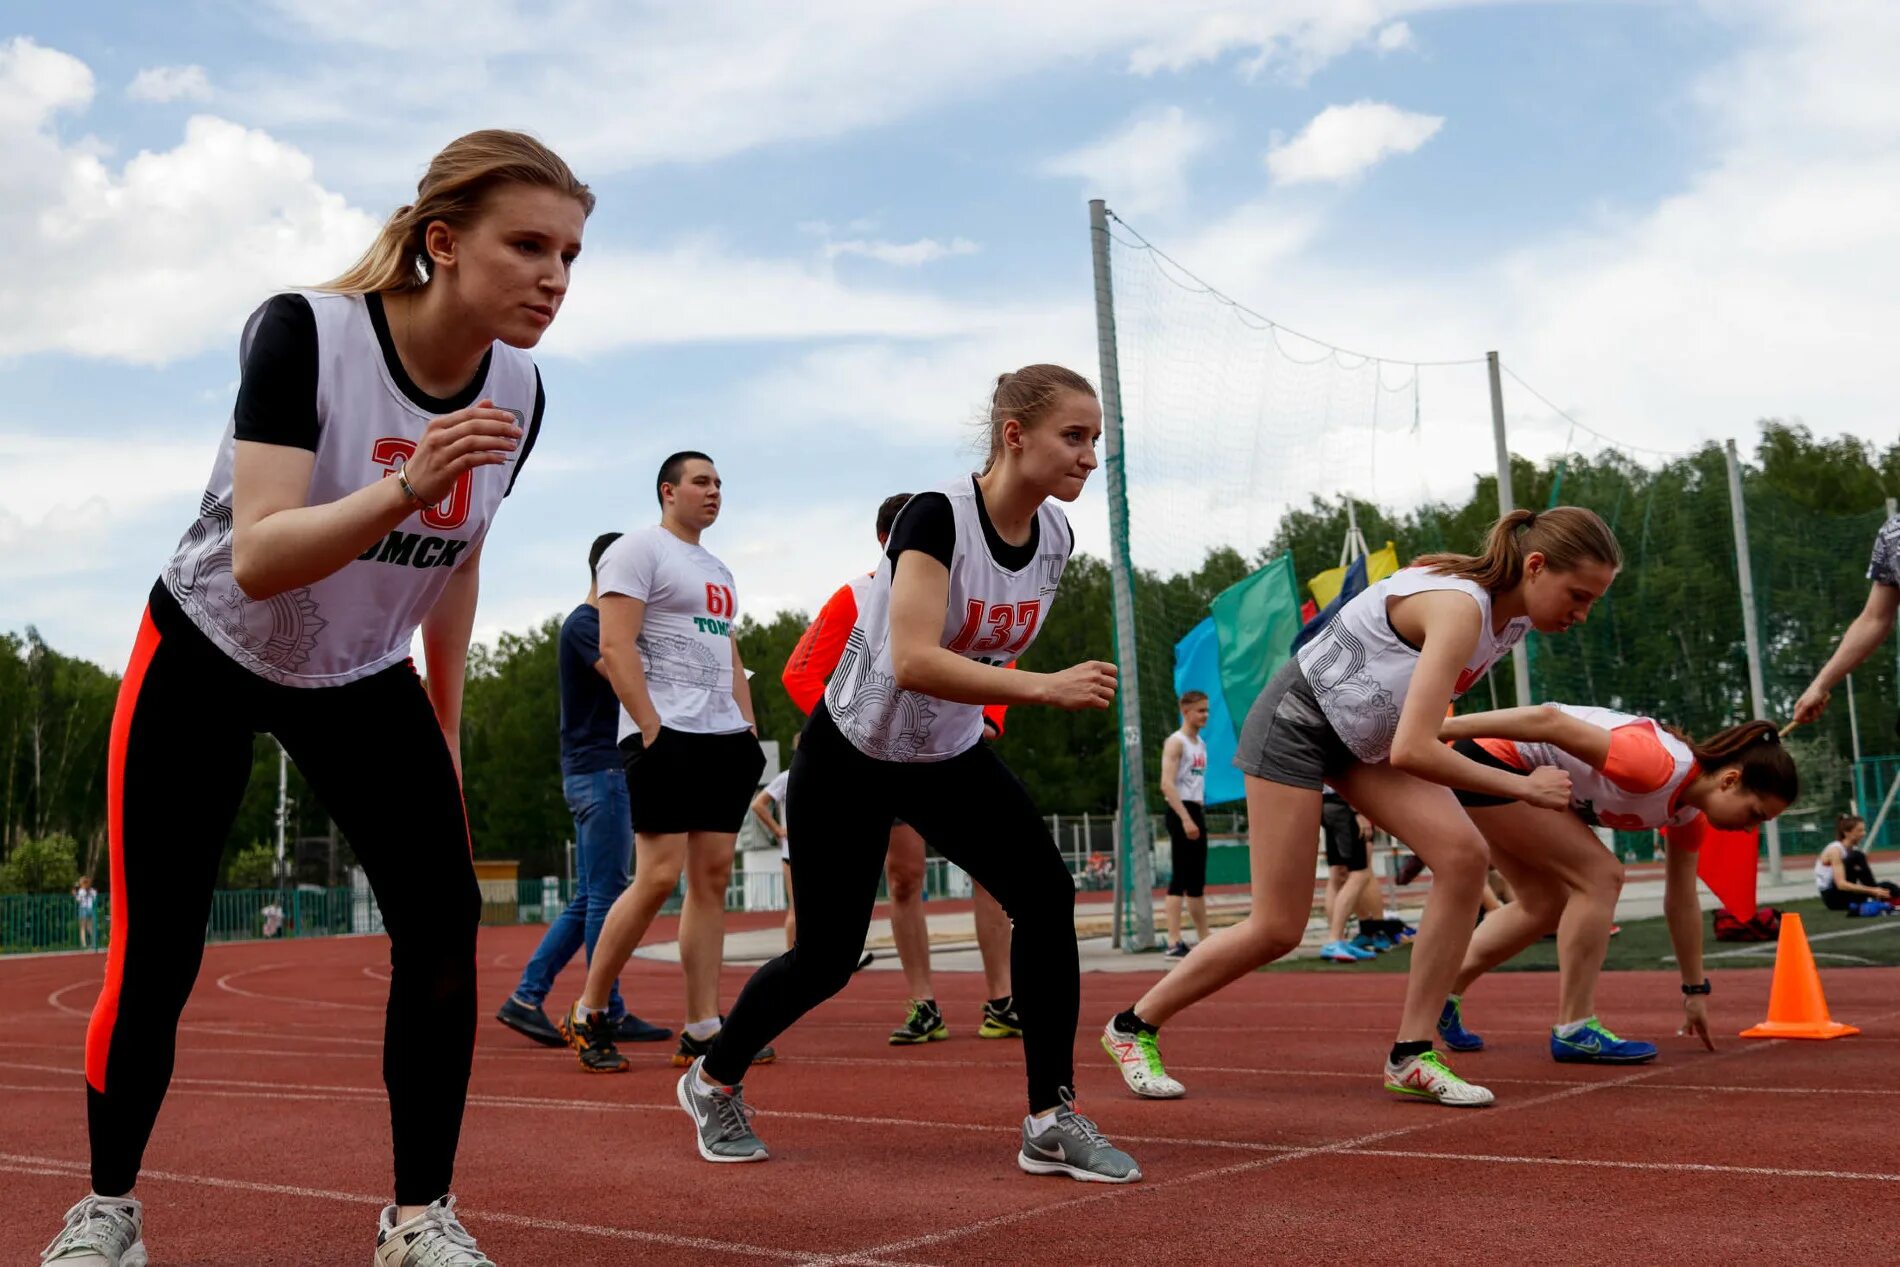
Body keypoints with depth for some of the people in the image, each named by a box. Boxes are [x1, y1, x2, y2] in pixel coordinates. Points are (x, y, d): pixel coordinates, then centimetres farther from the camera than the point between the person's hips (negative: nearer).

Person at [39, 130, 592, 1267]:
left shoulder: (518, 391, -11)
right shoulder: (303, 333, -27)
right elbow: (257, 561, -36)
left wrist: (444, 728, 10)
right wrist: (406, 489, -50)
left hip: (366, 679, 4)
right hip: (207, 661, -4)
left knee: (446, 919, -11)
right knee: (154, 959, -4)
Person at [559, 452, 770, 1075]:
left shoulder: (718, 569, 23)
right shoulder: (638, 550, -3)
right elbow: (615, 647, -12)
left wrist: (749, 729, 13)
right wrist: (652, 731, -18)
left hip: (725, 738, 8)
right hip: (666, 736, -8)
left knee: (712, 877, 3)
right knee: (659, 876, -12)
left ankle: (701, 1031, 5)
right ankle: (586, 1014, 4)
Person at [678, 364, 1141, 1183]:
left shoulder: (1054, 537, -6)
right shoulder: (938, 518, -27)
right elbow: (914, 661, -39)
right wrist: (1046, 687, -42)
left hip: (951, 757, 6)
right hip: (853, 755, -6)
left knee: (1046, 895, -14)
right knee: (827, 956, 2)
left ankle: (1052, 1120, -6)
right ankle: (713, 1080, 30)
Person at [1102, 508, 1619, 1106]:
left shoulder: (1514, 614, -4)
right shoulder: (1460, 607, -31)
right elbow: (1412, 751, -37)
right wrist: (1523, 786, -27)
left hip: (1371, 735, 8)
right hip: (1298, 720, -8)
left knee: (1463, 854, -14)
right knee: (1277, 929, -6)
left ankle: (1411, 1056, -4)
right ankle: (1134, 1025, 14)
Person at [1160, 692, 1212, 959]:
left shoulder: (1201, 743, 18)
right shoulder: (1175, 742, -9)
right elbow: (1167, 784, -19)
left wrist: (1199, 815, 18)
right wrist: (1186, 818, -25)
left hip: (1197, 812, 9)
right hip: (1181, 812, -9)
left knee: (1197, 881, 11)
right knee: (1180, 879, -10)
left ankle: (1204, 941, 15)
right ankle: (1174, 943, -10)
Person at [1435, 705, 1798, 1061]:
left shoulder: (1690, 811, 4)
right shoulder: (1661, 768, -25)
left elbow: (1682, 902, 15)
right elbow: (1549, 720, -30)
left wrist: (1696, 991, 21)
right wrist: (1439, 728, -29)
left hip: (1513, 774, 10)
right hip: (1487, 758, -10)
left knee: (1546, 903, 17)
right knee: (1600, 875, -10)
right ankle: (1573, 1031, -4)